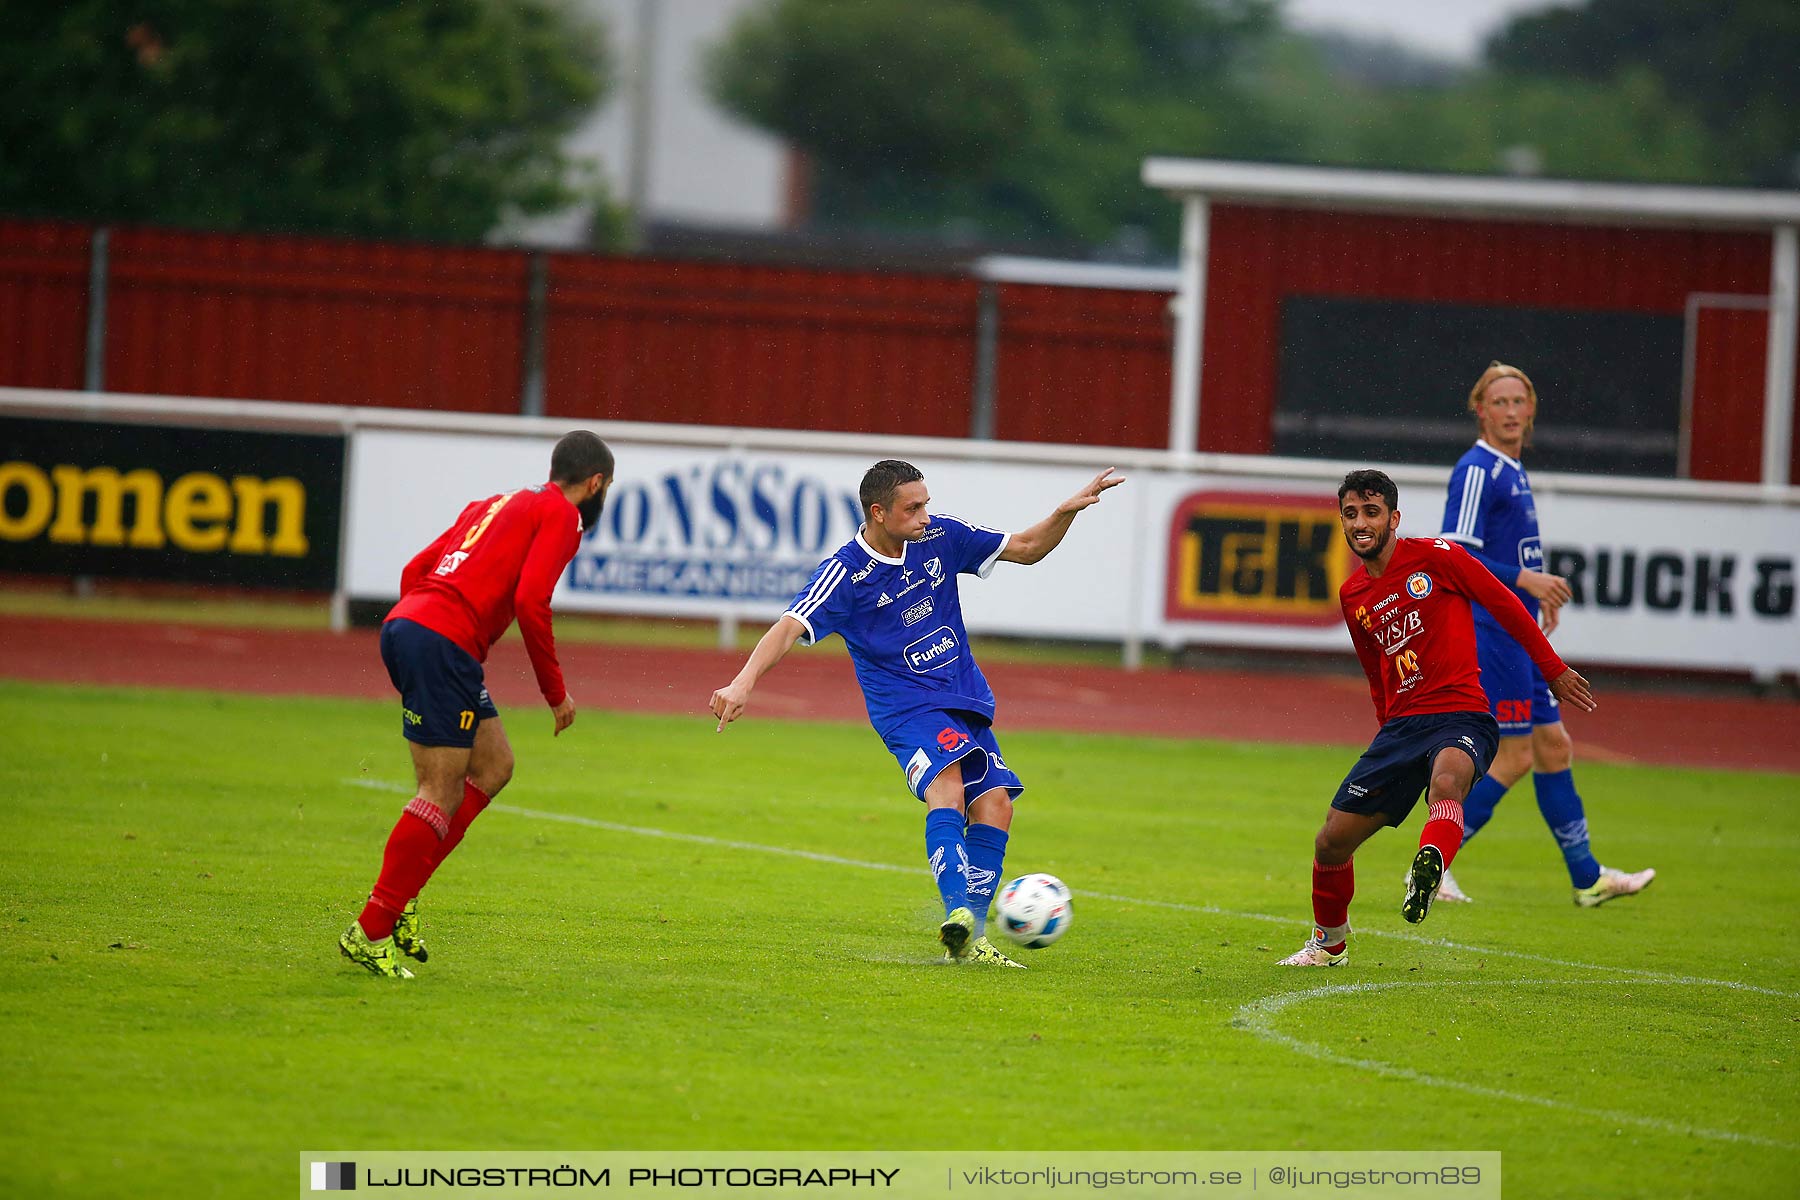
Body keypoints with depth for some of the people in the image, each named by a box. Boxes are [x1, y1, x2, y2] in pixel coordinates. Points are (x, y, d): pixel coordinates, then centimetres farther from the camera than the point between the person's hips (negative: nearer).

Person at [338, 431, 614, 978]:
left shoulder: (497, 503, 26)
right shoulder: (561, 515, 1)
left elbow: (415, 569, 23)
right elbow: (530, 600, -11)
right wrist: (556, 692, -3)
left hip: (404, 624, 9)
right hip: (445, 642, -9)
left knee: (493, 765, 15)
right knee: (443, 793, -7)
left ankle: (401, 893, 9)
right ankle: (371, 932, -9)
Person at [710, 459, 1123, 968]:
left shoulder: (939, 536, 3)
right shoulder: (847, 573, -13)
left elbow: (1025, 549, 13)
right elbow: (790, 627, -22)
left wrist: (1067, 512, -3)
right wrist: (744, 682, -38)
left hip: (966, 701, 6)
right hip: (906, 706, -6)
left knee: (994, 803, -6)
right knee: (947, 787, -30)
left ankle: (968, 941, -2)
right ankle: (958, 911, -44)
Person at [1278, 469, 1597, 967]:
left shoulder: (1434, 557, -4)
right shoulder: (1352, 595, 14)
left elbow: (1507, 607, 4)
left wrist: (1553, 670, 7)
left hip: (1461, 715, -6)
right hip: (1400, 725, 6)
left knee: (1446, 782, -41)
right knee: (1332, 842, 4)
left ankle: (1427, 875, -67)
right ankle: (1329, 942, 29)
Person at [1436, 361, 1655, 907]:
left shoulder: (1511, 471, 16)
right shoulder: (1477, 471, -14)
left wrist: (1537, 594, 14)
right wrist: (1526, 580, -22)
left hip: (1517, 636, 10)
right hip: (1491, 632, -10)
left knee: (1553, 747, 12)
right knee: (1514, 756, -8)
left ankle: (1587, 877, 19)